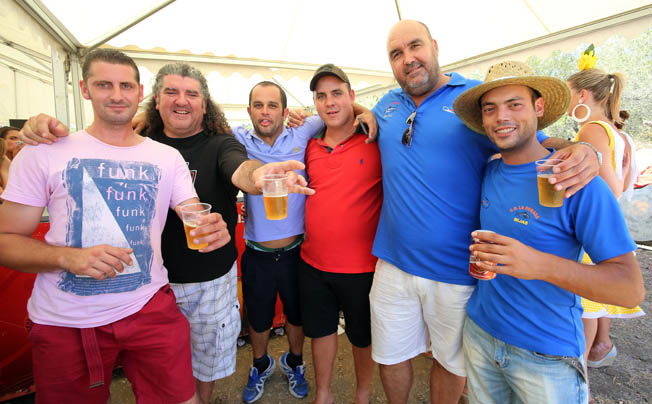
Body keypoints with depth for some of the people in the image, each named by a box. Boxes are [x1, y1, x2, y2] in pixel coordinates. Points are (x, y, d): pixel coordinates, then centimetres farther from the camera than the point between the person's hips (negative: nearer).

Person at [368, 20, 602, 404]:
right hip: (394, 263, 3)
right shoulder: (387, 105, 9)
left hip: (457, 270, -2)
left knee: (451, 360, 20)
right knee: (390, 355, 19)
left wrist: (581, 153, -26)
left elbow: (537, 143, -3)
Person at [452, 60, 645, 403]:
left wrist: (539, 265, -36)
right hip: (479, 332, 5)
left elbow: (631, 290, -20)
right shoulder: (487, 173, -2)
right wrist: (478, 259, -4)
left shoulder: (576, 180, -17)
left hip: (547, 355, -4)